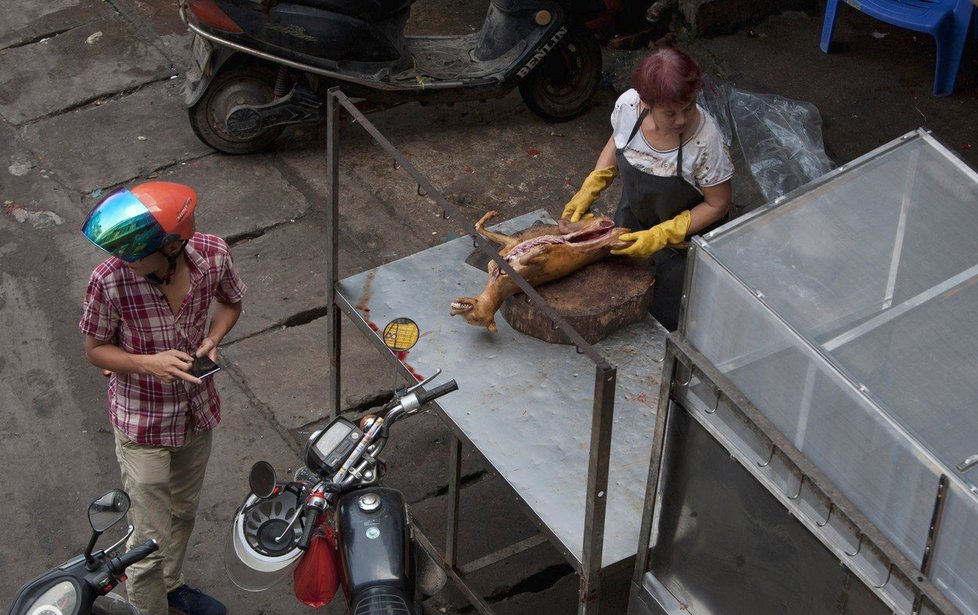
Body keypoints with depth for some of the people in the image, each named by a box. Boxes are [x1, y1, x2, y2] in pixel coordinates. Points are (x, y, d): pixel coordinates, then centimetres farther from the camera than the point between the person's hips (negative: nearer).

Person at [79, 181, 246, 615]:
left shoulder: (213, 254, -22)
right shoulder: (109, 280, -30)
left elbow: (230, 301, 2)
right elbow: (96, 350, -13)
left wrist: (212, 340, -17)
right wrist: (149, 363, -30)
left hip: (197, 410, 4)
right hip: (143, 421, -4)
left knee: (184, 510, 28)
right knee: (151, 539, 5)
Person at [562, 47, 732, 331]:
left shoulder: (705, 140, -35)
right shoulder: (628, 105, -25)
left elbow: (717, 205, -21)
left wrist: (660, 236, -29)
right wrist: (588, 190, -8)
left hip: (683, 241, -4)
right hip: (631, 220, 4)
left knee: (665, 321, 9)